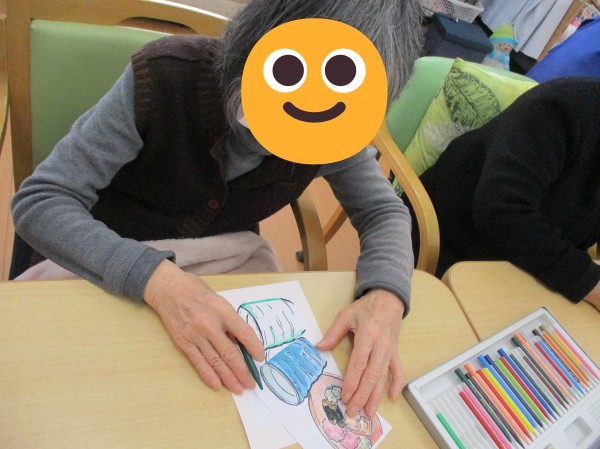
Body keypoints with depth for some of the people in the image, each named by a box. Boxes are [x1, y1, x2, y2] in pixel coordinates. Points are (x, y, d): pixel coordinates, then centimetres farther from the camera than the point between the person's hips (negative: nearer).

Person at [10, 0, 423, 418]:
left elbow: (384, 211, -6)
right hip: (105, 255, -2)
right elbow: (39, 201, -27)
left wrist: (385, 295, -29)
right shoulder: (165, 74, -29)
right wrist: (157, 277, -45)